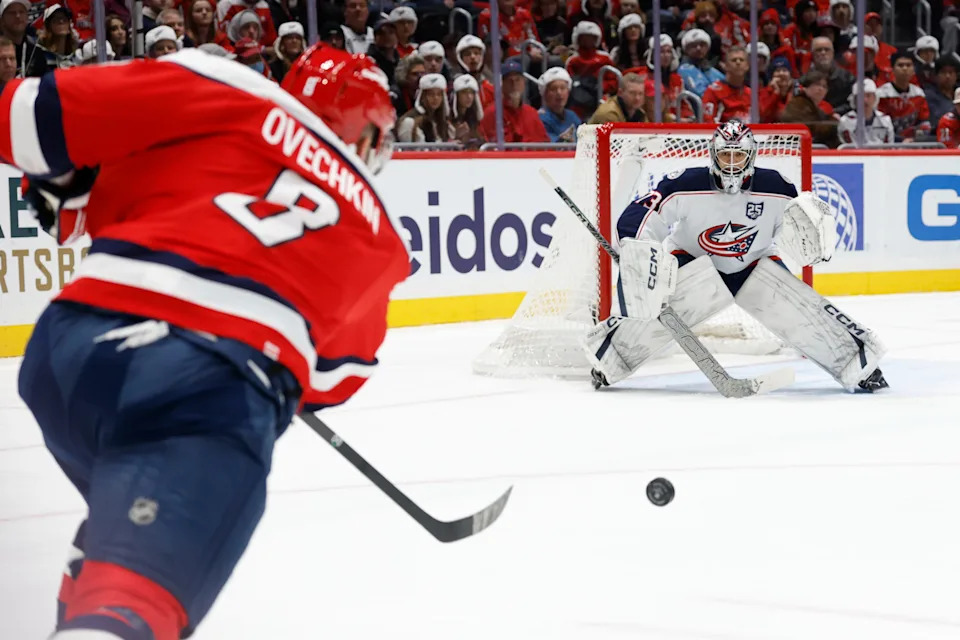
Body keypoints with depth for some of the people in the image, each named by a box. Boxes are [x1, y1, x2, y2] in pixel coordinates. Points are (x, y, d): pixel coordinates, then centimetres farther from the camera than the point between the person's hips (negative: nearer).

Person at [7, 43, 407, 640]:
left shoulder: (217, 90, 18)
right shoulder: (376, 233, 25)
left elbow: (35, 115, 12)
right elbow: (338, 375, 34)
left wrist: (64, 186, 31)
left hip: (73, 344, 3)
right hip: (217, 389, -3)